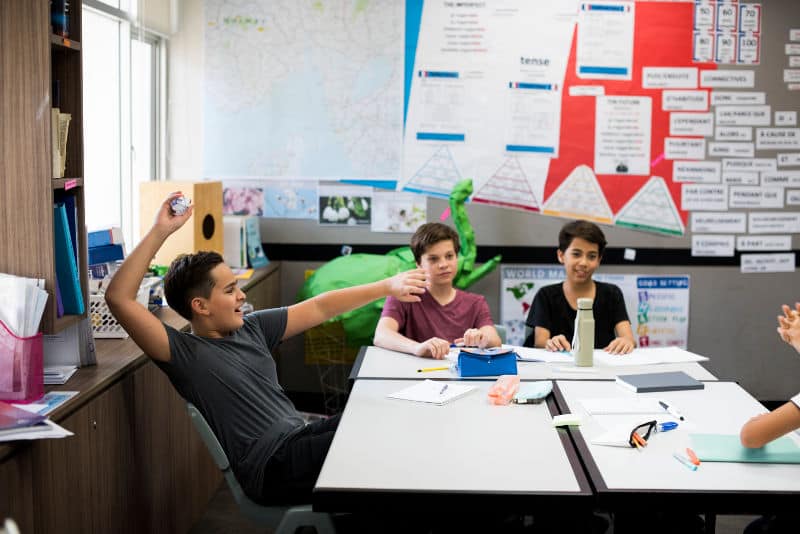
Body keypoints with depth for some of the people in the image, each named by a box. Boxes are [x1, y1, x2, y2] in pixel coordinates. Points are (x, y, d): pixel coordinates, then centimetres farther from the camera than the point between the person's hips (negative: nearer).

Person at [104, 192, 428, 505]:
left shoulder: (251, 328, 12)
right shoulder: (185, 353, -8)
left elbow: (320, 308, 17)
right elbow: (118, 298, -21)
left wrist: (386, 287, 16)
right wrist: (160, 231, -23)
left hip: (300, 436, 8)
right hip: (271, 466, -8)